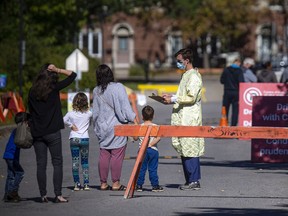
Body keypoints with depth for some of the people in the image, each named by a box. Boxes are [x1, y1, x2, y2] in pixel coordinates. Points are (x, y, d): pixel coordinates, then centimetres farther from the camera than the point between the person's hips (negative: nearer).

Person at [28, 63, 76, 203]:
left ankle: (43, 195, 4)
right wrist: (58, 70, -2)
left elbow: (30, 111, 8)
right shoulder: (54, 88, -7)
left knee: (41, 165, 5)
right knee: (57, 163, 1)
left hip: (37, 133, 3)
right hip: (52, 132, -3)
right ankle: (58, 195, -5)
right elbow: (73, 75, 0)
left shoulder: (32, 92, 3)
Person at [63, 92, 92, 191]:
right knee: (85, 162, 8)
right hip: (85, 139, 1)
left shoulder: (71, 114, -8)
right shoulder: (89, 114, -5)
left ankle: (76, 184, 1)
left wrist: (71, 125, -5)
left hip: (74, 139, -1)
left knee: (75, 161, 4)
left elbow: (64, 120, -17)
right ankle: (86, 184, 2)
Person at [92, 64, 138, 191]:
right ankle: (116, 183, -2)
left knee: (104, 155, 8)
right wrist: (134, 119, -5)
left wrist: (96, 127, 21)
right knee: (117, 155, -2)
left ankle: (103, 183, 11)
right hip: (117, 127, -5)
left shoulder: (96, 91, 4)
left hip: (102, 127, 5)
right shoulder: (118, 88, -9)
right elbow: (125, 107, -11)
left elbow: (95, 111, 12)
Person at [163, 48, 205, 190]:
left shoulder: (194, 76, -12)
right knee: (184, 149, 10)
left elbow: (191, 97, -19)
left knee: (190, 149, -9)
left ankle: (194, 181, -7)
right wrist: (171, 98, 14)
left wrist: (173, 99, -15)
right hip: (183, 119, 10)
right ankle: (190, 180, 13)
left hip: (190, 119, -10)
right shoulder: (186, 75, 19)